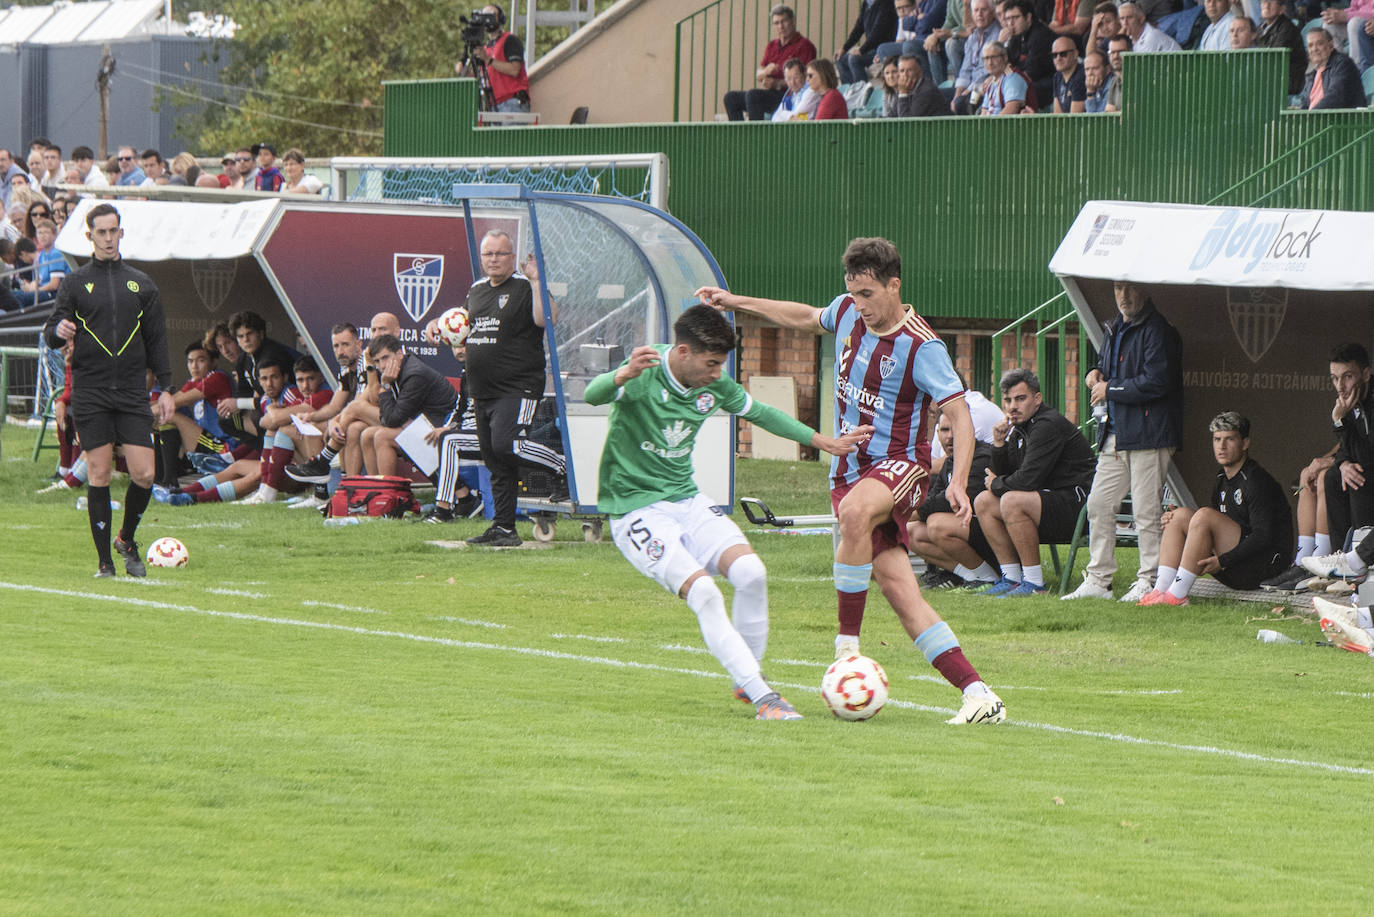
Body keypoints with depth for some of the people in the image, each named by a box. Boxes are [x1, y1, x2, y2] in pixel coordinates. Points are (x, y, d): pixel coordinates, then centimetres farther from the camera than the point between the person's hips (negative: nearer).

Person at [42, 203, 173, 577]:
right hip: (90, 393, -2)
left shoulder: (140, 283, 12)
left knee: (144, 474, -7)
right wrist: (59, 331, -21)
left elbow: (156, 339, 15)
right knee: (99, 475, -4)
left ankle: (127, 540, 18)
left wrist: (165, 388, 9)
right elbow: (51, 332, 4)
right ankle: (105, 561, 4)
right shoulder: (75, 282, 6)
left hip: (132, 392, 2)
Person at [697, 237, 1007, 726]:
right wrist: (739, 302, 34)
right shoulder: (847, 312, 6)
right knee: (902, 596, -7)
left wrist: (958, 482, -30)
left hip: (900, 464, -6)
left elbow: (960, 415, -16)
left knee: (855, 511, -41)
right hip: (850, 468, 6)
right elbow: (808, 318, 30)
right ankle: (977, 692, -11)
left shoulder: (922, 347, -14)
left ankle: (847, 644, -32)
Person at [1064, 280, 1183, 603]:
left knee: (1146, 511, -6)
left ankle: (1149, 582, -1)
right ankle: (1098, 579, 15)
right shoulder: (1116, 330, 17)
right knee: (1099, 504, 8)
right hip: (1115, 434, 9)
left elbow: (1157, 381, -20)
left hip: (1148, 433, -9)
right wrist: (1098, 373, 9)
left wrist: (1110, 390, -10)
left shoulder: (1158, 330, -12)